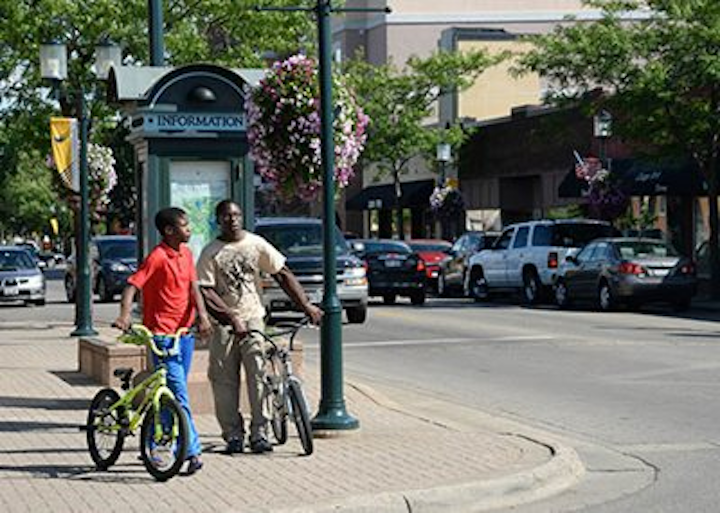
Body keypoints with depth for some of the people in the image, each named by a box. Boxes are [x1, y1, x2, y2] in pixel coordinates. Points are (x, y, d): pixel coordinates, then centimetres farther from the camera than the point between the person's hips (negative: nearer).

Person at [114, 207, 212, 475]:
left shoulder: (186, 254, 9)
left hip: (185, 332, 8)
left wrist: (202, 315, -14)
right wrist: (125, 315, -36)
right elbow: (132, 285, -20)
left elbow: (193, 287, 2)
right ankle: (193, 452, -11)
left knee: (168, 394, 14)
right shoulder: (157, 257, -13)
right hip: (162, 333, -8)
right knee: (178, 395, -11)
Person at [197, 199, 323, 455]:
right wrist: (232, 318, -19)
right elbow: (206, 292, -9)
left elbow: (283, 274, 6)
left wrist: (306, 305, -1)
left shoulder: (256, 244, 3)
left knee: (258, 374, -12)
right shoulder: (211, 252, -4)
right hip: (224, 323, -1)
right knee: (225, 381, 0)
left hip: (253, 318, 1)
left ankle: (259, 433, -8)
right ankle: (233, 435, 10)